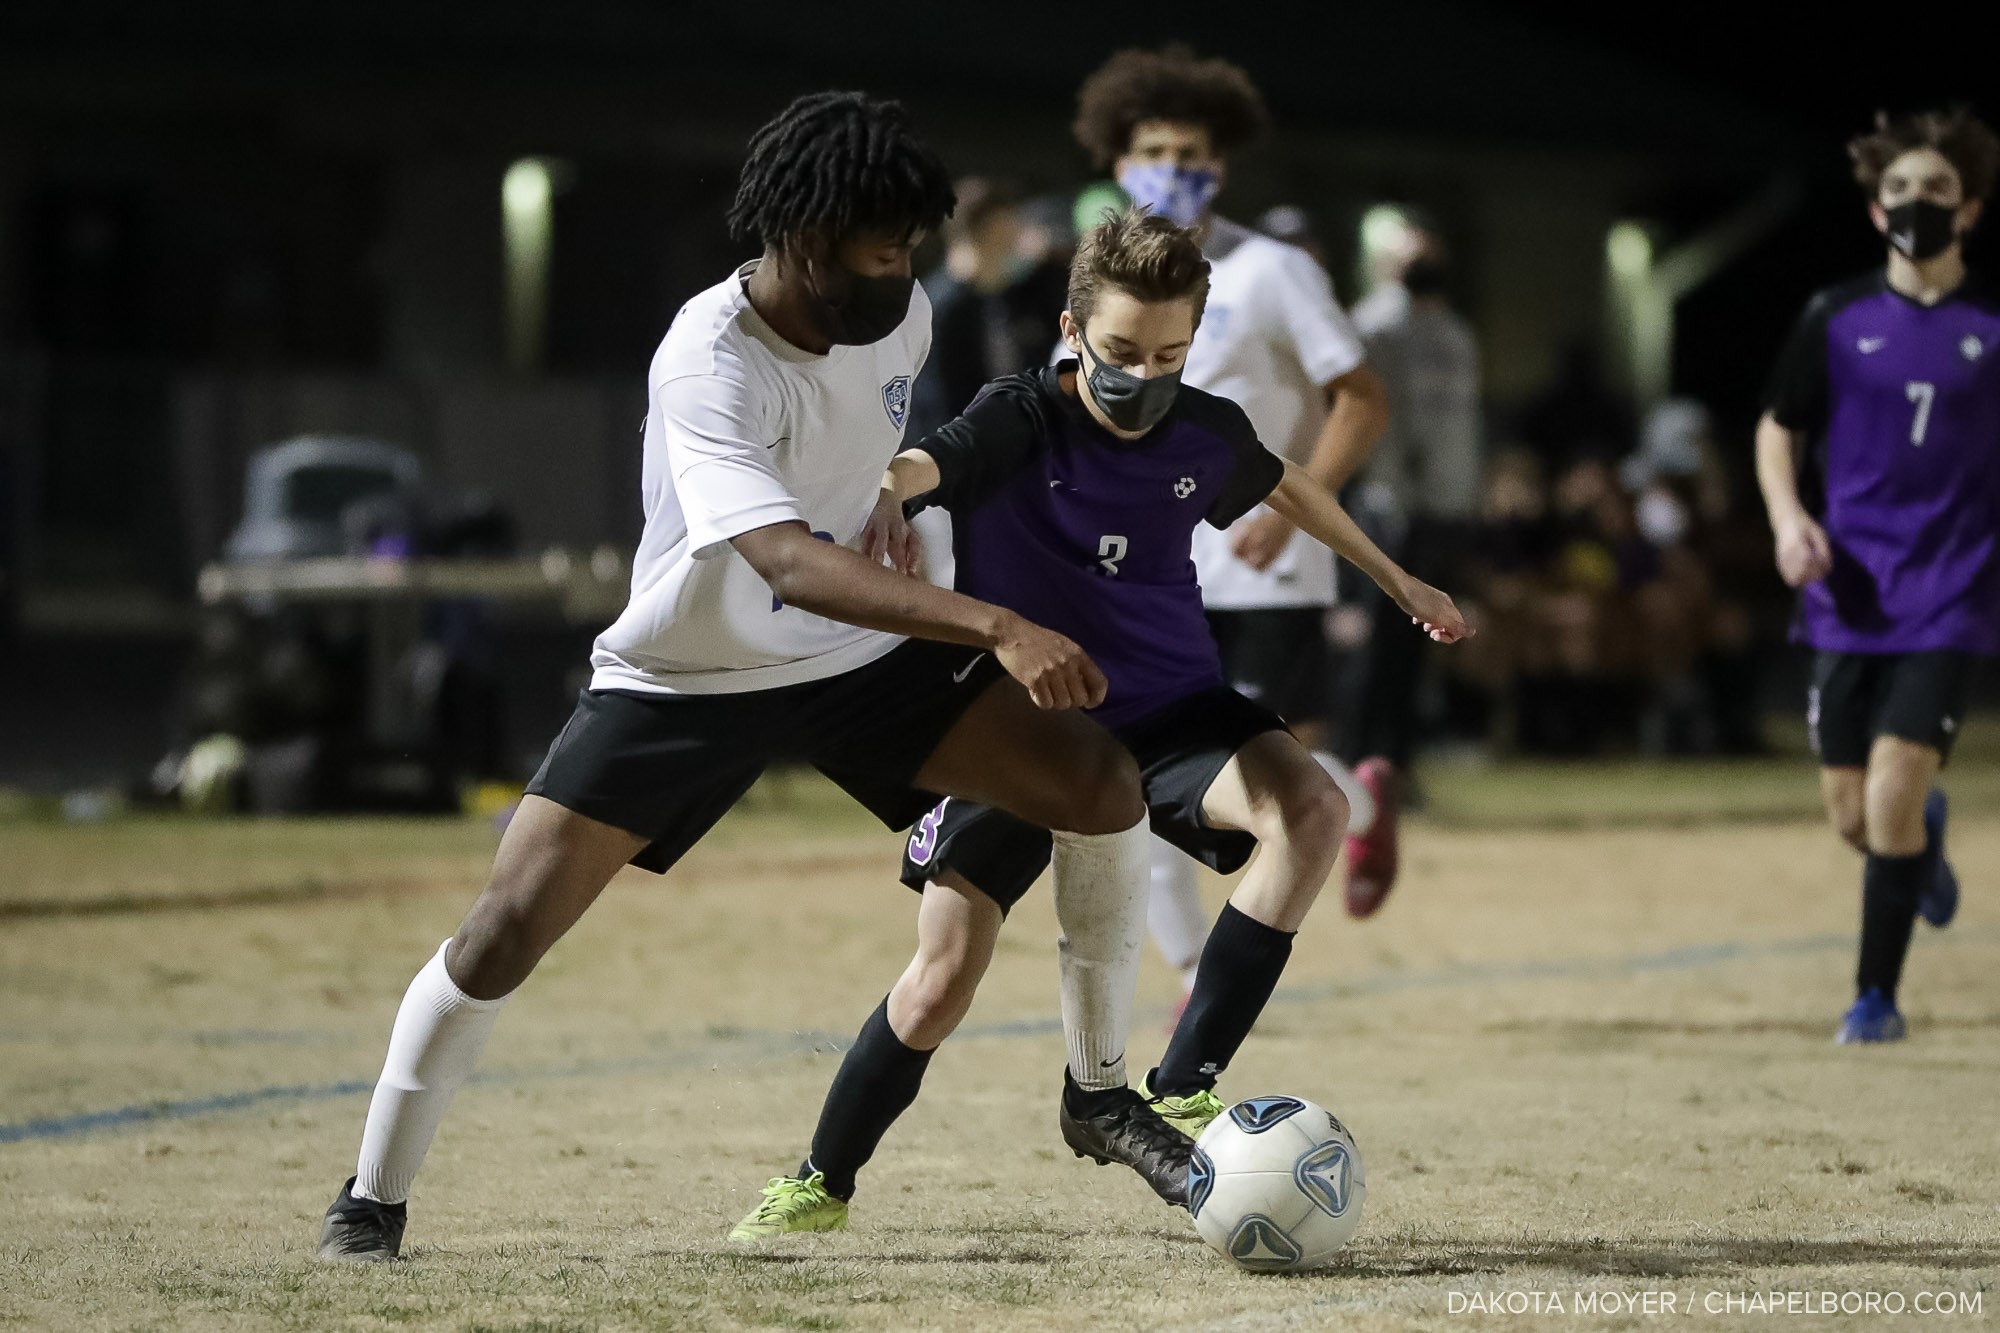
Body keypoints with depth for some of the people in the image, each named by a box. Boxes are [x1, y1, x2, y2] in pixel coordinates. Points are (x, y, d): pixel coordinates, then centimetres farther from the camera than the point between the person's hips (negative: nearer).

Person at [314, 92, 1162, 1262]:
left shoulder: (902, 320, -9)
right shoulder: (708, 366, -31)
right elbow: (787, 561, -45)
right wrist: (994, 628, -54)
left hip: (862, 653, 5)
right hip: (687, 678, -5)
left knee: (1104, 782, -10)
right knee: (511, 924, -14)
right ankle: (373, 1200, 5)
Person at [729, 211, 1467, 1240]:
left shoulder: (1207, 434, -3)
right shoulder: (1017, 422, -15)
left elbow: (1285, 485, 21)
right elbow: (908, 470, -36)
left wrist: (1398, 582, 31)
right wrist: (882, 495, -61)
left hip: (1170, 711, 3)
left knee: (1313, 808, -27)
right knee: (945, 972, -10)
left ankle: (1177, 1096, -23)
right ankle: (823, 1181, 17)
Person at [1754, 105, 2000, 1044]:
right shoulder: (1836, 320, 3)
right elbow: (1778, 430, 13)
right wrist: (1788, 515, -5)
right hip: (1849, 600, 2)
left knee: (1892, 796, -15)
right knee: (1852, 816, 5)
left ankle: (1877, 995, 1)